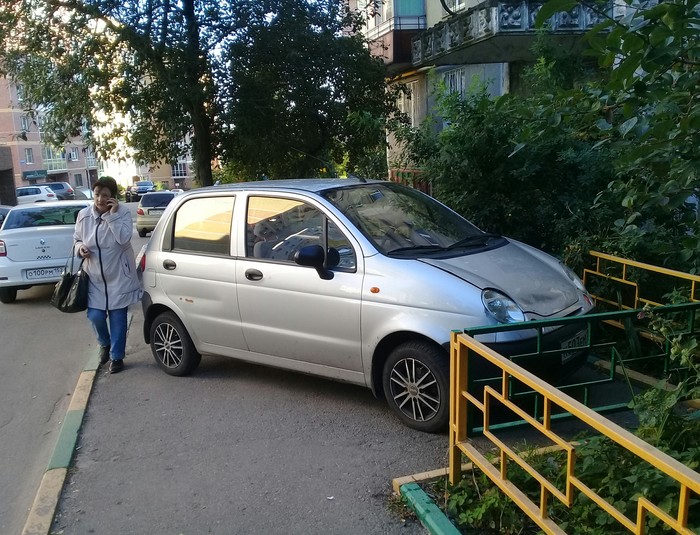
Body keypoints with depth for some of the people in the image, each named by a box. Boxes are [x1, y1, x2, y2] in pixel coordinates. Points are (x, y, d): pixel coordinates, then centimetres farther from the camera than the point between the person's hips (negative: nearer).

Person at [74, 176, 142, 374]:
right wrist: (80, 247, -11)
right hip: (94, 277, 3)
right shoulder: (83, 215, -2)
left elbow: (124, 238, -24)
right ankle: (105, 345, 33)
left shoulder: (122, 212, -12)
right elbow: (77, 238, 11)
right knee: (95, 316, 2)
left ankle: (117, 356, 19)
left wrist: (113, 215, -27)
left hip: (119, 276, -3)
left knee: (118, 318, 4)